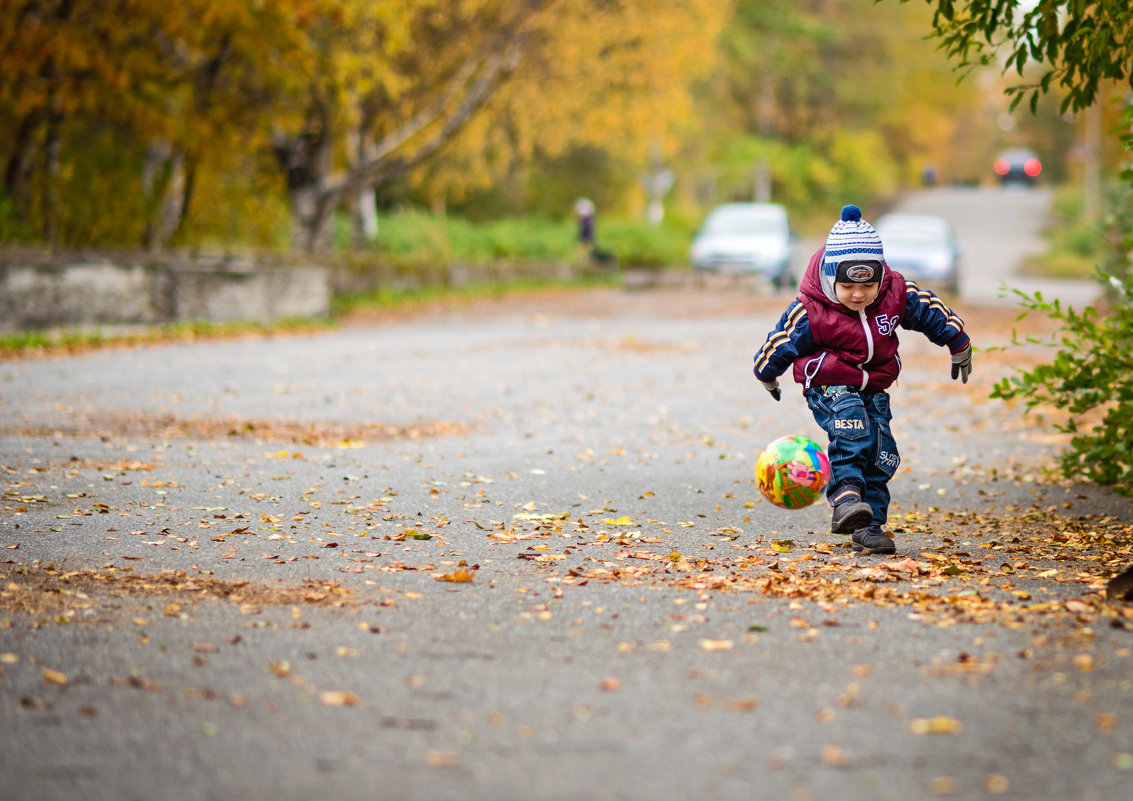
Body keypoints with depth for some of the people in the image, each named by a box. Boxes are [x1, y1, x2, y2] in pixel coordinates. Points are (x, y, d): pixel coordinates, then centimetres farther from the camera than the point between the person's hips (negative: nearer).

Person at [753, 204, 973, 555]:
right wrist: (768, 378, 11)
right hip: (829, 387, -5)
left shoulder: (897, 294, -11)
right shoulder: (810, 313, -21)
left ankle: (868, 528, 4)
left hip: (874, 389, 5)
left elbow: (934, 313, 7)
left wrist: (959, 347, 20)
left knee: (881, 455, -5)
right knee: (851, 420, -35)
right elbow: (778, 344, -5)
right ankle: (846, 495, -38)